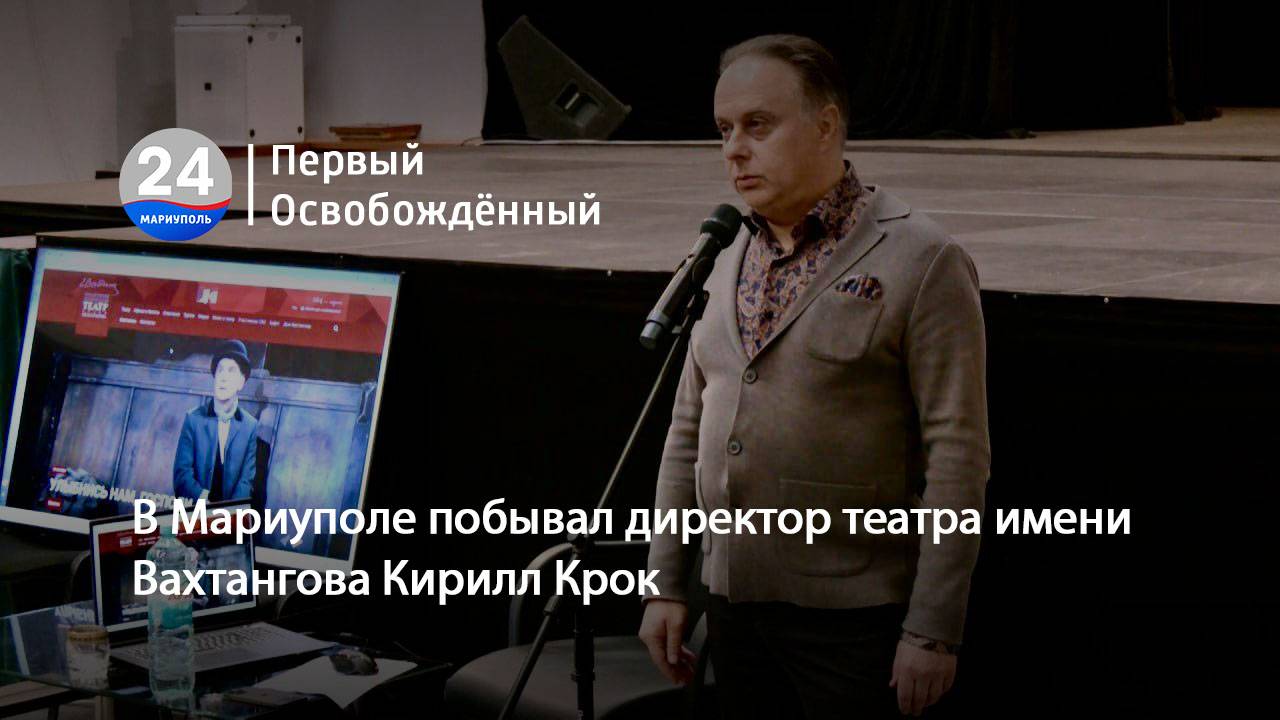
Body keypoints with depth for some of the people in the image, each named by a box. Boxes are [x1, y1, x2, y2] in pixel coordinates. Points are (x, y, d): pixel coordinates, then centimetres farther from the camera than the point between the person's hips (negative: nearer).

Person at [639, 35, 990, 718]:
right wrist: (665, 584, 11)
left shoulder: (921, 263, -9)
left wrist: (933, 631, -15)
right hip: (734, 603, 6)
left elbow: (957, 457, -12)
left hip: (854, 614, -6)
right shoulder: (725, 259, 11)